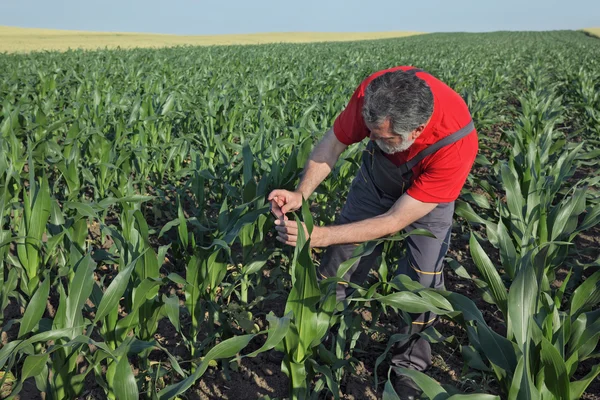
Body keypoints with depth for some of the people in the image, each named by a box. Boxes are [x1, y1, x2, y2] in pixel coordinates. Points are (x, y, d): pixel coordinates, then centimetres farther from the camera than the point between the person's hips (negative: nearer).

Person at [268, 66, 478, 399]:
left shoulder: (456, 143, -41)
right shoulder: (374, 94, -35)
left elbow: (396, 220, -35)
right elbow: (333, 143, -18)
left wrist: (321, 235, -38)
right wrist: (301, 192, -34)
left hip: (428, 194, -2)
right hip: (376, 179, 3)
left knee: (421, 281, -9)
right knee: (339, 262, 0)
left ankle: (409, 364, 17)